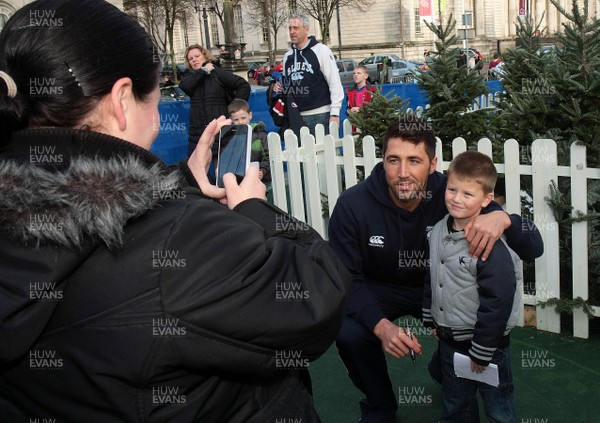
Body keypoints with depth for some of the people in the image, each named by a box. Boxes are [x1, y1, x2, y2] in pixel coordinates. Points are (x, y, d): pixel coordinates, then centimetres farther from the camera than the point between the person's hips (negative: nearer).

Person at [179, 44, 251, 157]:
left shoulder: (217, 72, -1)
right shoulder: (191, 76, 13)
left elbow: (244, 85, -4)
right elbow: (184, 86, -11)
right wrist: (203, 71, -9)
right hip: (198, 132, 4)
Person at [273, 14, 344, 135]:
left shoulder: (321, 50, -2)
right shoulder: (287, 56, 15)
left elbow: (335, 83, -6)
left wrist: (335, 112, -12)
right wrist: (279, 87, 3)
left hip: (320, 115, -5)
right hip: (296, 116, 5)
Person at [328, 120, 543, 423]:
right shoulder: (353, 205, -26)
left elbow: (533, 248, -23)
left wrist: (503, 218, -47)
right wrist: (381, 326, -37)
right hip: (379, 290, -1)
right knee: (348, 333, -28)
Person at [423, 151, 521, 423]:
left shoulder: (491, 245, -25)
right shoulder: (438, 231, -1)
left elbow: (497, 302, -24)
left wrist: (482, 351, -19)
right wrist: (431, 319, 14)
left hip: (486, 344, -6)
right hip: (448, 339, 7)